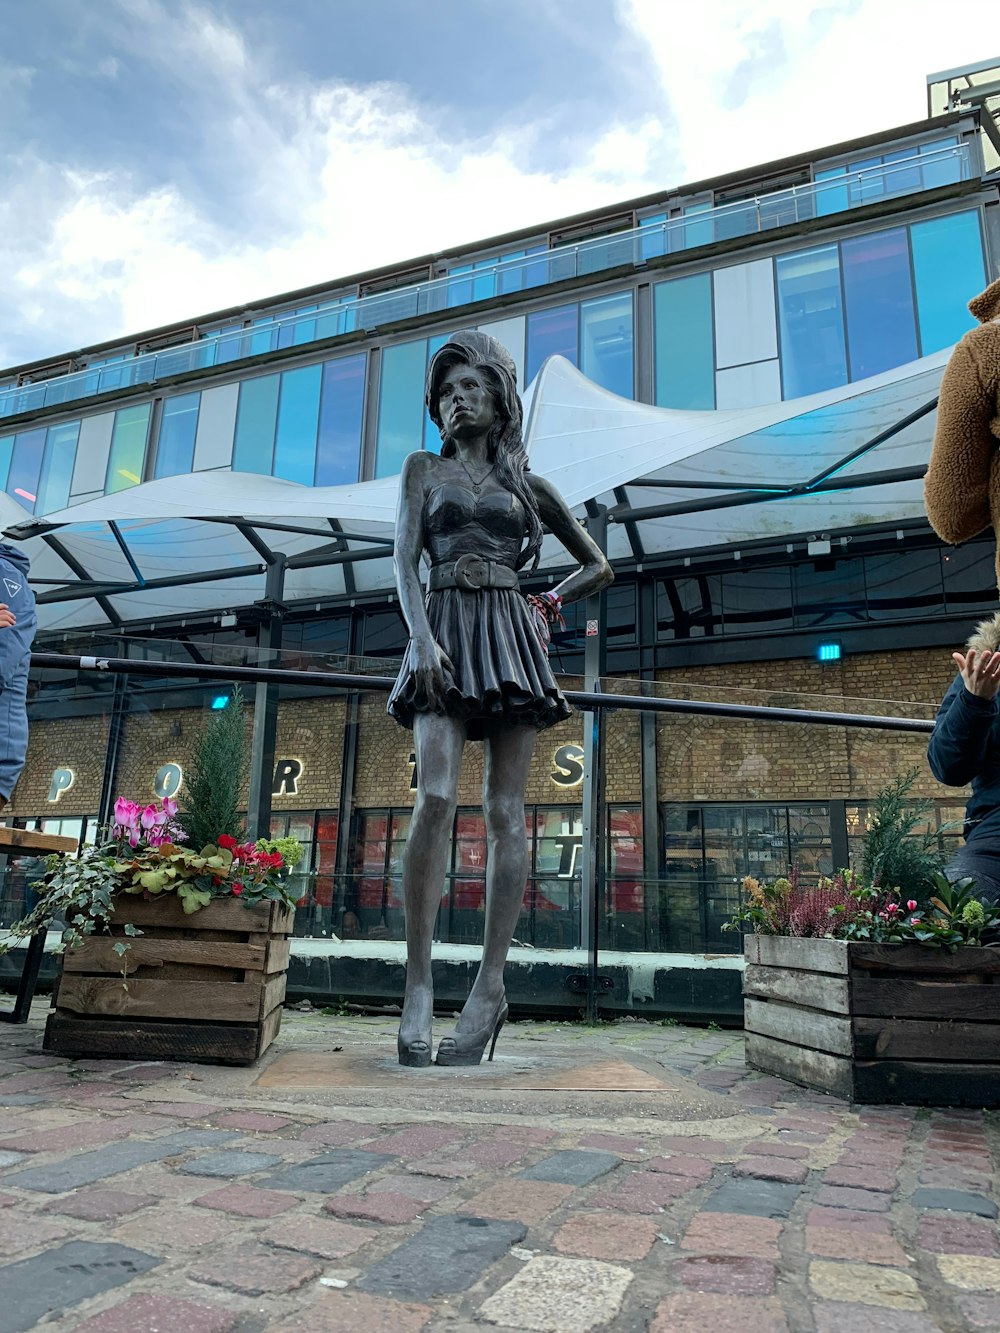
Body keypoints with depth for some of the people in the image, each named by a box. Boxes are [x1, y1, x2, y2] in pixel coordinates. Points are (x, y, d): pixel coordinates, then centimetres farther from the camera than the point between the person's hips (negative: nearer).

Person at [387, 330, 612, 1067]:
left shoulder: (528, 484, 17)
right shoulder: (425, 469, 16)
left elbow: (599, 567, 23)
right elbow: (405, 559, 1)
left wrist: (549, 604, 7)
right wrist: (422, 637, -15)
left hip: (510, 638, 1)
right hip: (444, 635, 0)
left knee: (504, 812, -5)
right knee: (436, 798, -18)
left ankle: (491, 984, -1)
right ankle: (419, 979, -11)